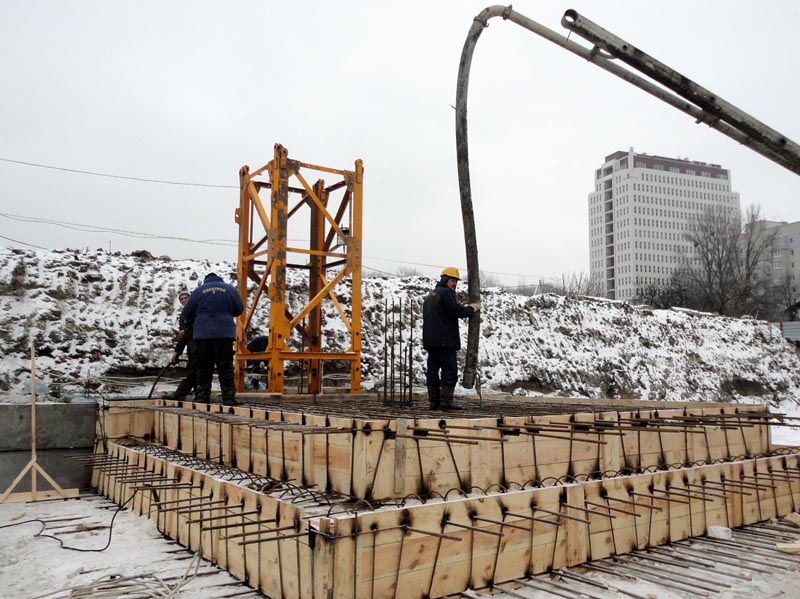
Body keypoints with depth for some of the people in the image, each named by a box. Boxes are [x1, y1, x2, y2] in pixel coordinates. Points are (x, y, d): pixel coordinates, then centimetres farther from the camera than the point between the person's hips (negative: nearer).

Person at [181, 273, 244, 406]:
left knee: (204, 369, 7)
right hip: (225, 334, 0)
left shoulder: (198, 291, 3)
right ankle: (229, 399, -2)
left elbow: (186, 314, 6)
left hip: (202, 335, 0)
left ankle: (202, 398, 6)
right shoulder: (229, 289, 5)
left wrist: (194, 322, 27)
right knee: (226, 368, 2)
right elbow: (239, 309, 12)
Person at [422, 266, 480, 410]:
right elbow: (456, 311, -16)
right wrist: (472, 308, -1)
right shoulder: (446, 293, -8)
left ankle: (434, 401, 9)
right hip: (444, 340, -9)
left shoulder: (430, 294, 22)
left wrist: (465, 307, 14)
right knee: (450, 369, -6)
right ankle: (446, 400, -10)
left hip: (430, 340, 9)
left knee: (432, 370, 8)